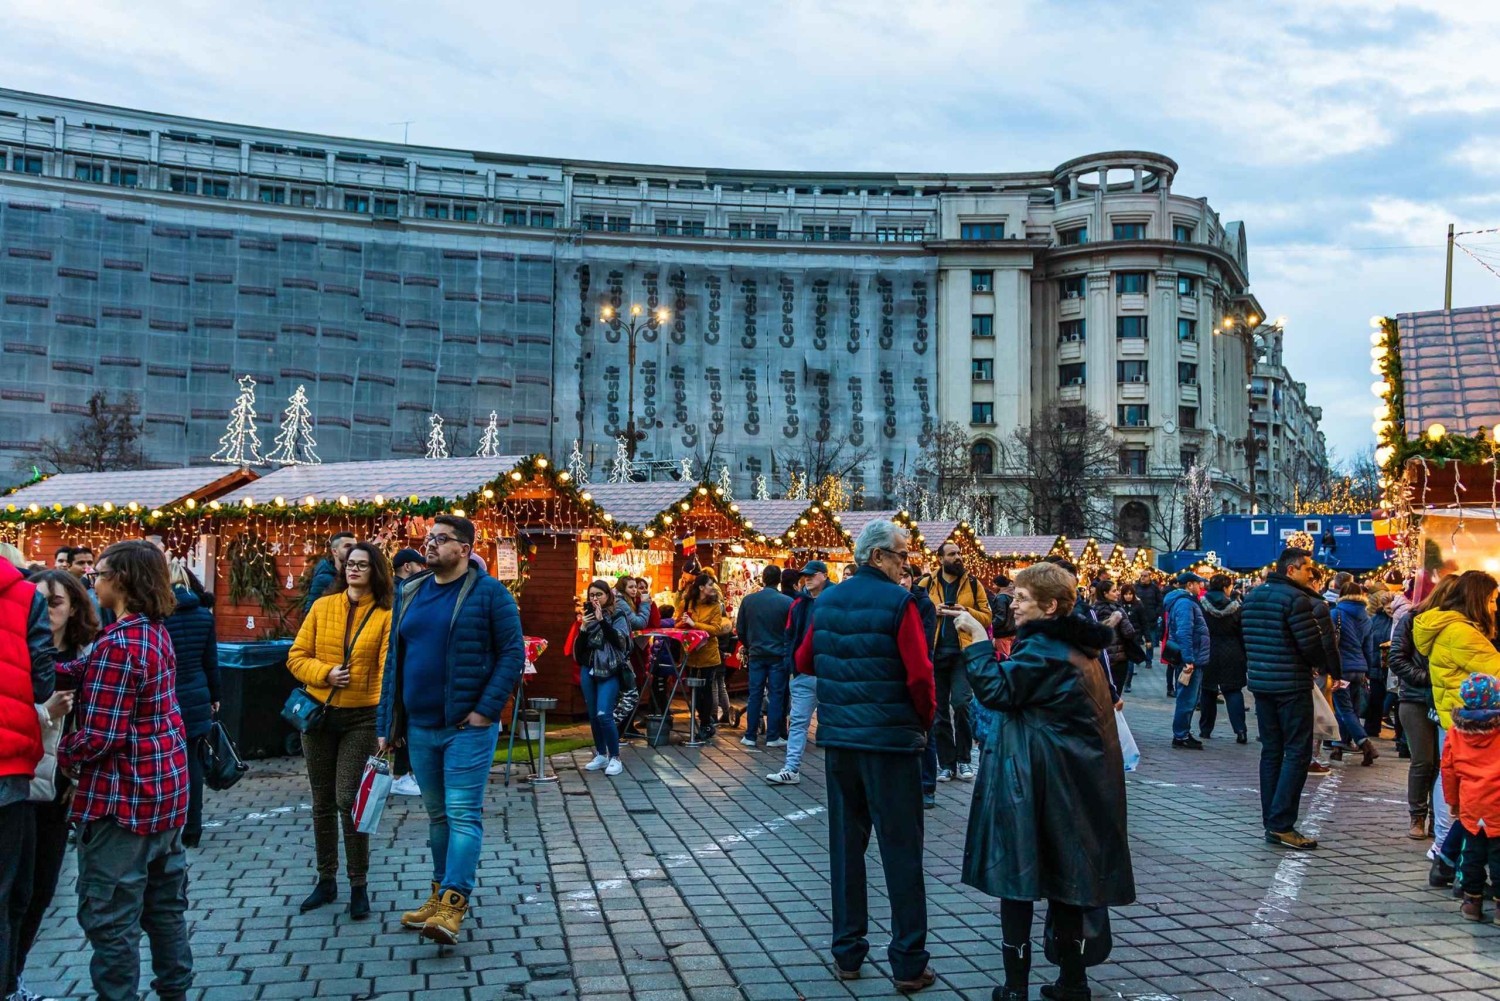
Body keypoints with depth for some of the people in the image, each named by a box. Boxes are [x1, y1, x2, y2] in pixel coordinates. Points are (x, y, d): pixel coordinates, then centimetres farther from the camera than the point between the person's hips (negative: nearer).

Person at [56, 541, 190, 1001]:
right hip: (166, 789, 9)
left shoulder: (118, 644, -21)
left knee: (110, 915, 3)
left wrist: (62, 755, -5)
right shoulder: (157, 632, 6)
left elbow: (100, 735, -22)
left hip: (122, 798, -9)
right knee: (165, 903, 19)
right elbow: (86, 670, 6)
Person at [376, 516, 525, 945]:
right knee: (436, 813, 15)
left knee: (462, 813, -6)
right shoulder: (409, 594, 11)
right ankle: (440, 893, 27)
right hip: (419, 727, 6)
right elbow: (394, 659, 14)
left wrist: (487, 709, -16)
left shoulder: (489, 593, -7)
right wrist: (385, 725, 12)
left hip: (467, 727, -6)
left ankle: (453, 904, -5)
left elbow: (513, 653, -9)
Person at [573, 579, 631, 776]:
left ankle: (615, 758, -5)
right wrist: (583, 628, -10)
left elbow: (620, 640, -17)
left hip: (609, 671, -5)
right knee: (593, 715, 9)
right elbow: (579, 648, 7)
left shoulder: (617, 614, -3)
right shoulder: (588, 615, 9)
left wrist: (602, 620, -22)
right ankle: (601, 755, 21)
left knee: (604, 714, -14)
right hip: (588, 670, 5)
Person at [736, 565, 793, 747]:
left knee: (755, 695, 8)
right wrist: (788, 651, 10)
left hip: (756, 654, 2)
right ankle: (773, 737, 8)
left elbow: (740, 629, 2)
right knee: (776, 696, 5)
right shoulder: (787, 602, -11)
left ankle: (750, 736, 11)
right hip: (779, 655, -2)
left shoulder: (748, 600, -3)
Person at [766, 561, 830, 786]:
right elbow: (790, 637, 11)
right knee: (797, 721, 2)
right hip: (803, 673, 4)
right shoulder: (798, 603, 8)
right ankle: (791, 769, 3)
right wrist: (791, 667, 4)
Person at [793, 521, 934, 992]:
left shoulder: (826, 600, 6)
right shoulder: (898, 602, -13)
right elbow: (919, 675, -17)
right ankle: (909, 964, 9)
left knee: (845, 844, 13)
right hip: (891, 740, -5)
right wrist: (926, 719, -1)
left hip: (838, 737, 5)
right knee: (901, 850, 3)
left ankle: (847, 953, 21)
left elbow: (804, 661, 15)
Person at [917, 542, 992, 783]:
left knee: (960, 703, -12)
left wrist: (966, 611, -12)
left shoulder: (973, 583, 6)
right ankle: (946, 763, 14)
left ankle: (963, 760, 3)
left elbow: (987, 617, 4)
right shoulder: (926, 584, 5)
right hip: (935, 652, 1)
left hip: (963, 652, -1)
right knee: (940, 709, 5)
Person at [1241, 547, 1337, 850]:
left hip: (1260, 683, 8)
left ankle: (1271, 821, 15)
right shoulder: (1296, 598, -14)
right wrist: (1328, 667, 3)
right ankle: (1281, 825, -6)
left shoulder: (1251, 597, 12)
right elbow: (1312, 644, -16)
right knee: (1297, 752, -3)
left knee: (1271, 751, 12)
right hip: (1291, 686, -8)